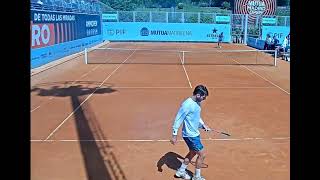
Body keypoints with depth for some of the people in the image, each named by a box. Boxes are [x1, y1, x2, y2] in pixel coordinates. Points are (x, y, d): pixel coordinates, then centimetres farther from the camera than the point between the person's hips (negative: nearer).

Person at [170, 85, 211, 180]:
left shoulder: (197, 103, 3)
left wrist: (203, 124, 8)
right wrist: (174, 135, -18)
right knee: (201, 154, 0)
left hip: (195, 133, 10)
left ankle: (181, 171, 40)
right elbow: (178, 119, -21)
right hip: (190, 135, -9)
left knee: (192, 153, 23)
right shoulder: (187, 104, -25)